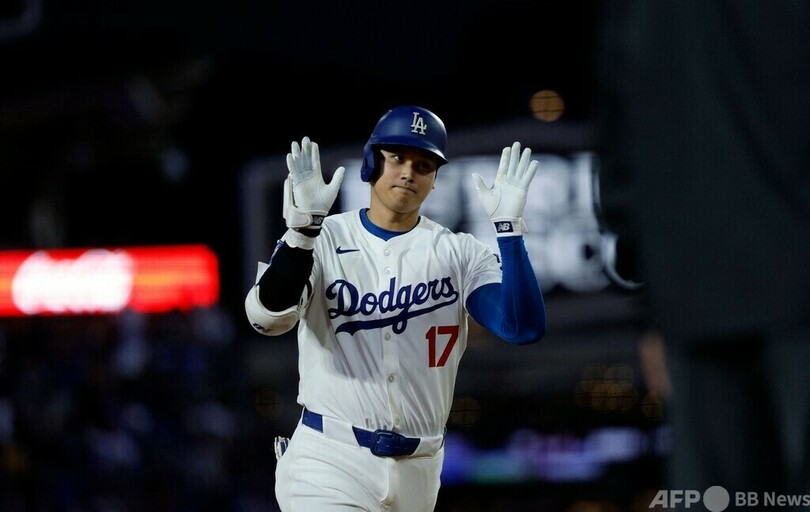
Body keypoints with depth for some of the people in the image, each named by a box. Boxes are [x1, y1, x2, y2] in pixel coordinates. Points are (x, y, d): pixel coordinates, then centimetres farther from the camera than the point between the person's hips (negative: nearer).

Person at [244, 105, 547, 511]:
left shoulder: (459, 253, 4)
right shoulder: (322, 240, -1)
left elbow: (524, 328, -11)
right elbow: (267, 318, -18)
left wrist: (508, 226, -18)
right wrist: (303, 226, -30)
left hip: (418, 471, 3)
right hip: (330, 462, -3)